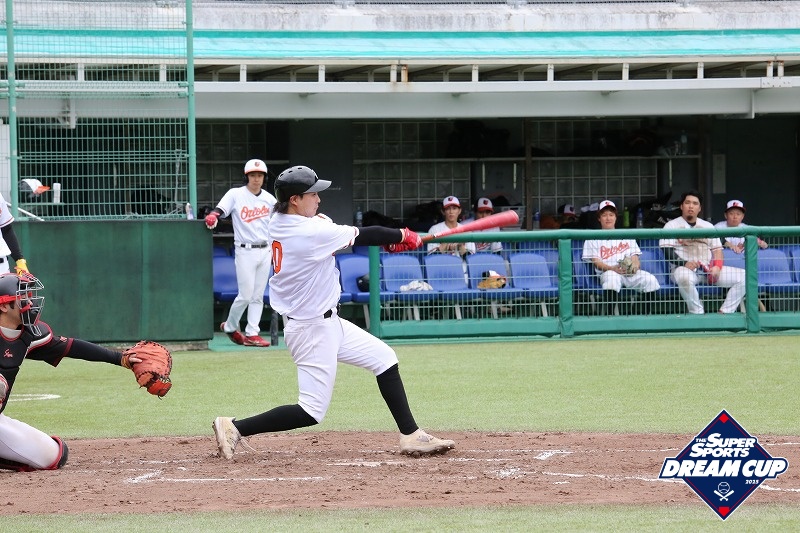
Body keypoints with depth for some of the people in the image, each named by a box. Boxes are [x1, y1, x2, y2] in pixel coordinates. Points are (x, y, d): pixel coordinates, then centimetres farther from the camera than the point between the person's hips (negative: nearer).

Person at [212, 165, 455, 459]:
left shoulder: (278, 223, 1)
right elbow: (359, 236, -14)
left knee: (383, 358, 15)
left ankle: (411, 436, 16)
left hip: (326, 322, 10)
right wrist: (402, 236, 4)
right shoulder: (310, 233, -25)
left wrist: (389, 239, -1)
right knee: (312, 411, -6)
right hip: (313, 330, -10)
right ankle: (234, 428, -3)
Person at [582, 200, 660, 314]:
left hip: (630, 272, 3)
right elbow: (596, 262, 3)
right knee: (612, 278, -41)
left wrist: (635, 265, -8)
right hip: (608, 272, -3)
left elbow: (635, 257, 19)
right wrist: (613, 268, -18)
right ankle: (611, 315, -40)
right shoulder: (593, 239, 16)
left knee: (650, 280, -27)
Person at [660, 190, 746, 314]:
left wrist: (717, 267, -7)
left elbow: (717, 249, 15)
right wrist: (684, 263, -24)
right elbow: (667, 252, -5)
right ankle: (697, 314, -31)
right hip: (683, 268, -5)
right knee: (685, 277, -43)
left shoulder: (707, 226, 21)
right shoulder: (672, 225, 7)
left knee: (743, 276, -13)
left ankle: (724, 313, -17)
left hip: (709, 270, 5)